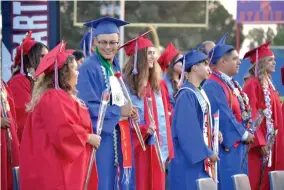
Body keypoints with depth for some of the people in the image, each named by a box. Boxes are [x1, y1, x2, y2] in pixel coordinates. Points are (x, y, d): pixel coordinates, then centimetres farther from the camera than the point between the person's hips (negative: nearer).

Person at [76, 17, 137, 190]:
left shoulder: (116, 67, 13)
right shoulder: (88, 68, -13)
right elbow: (86, 107, -19)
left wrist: (129, 111, -1)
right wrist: (118, 111, -16)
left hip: (119, 136, 8)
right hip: (100, 137, -8)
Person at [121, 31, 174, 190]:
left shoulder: (158, 85, 12)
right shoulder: (126, 84, -9)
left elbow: (164, 119, 13)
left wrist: (167, 150, 8)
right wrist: (144, 129, -24)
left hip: (157, 149, 6)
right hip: (136, 149, -6)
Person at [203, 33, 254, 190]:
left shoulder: (231, 83, 14)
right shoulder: (213, 86, -17)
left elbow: (243, 111, 16)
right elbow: (223, 115, -21)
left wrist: (247, 132, 0)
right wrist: (244, 134, -11)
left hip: (238, 145, 10)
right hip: (226, 146, -10)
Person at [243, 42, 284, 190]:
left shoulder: (268, 84, 15)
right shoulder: (253, 84, -12)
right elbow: (252, 116, -18)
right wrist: (261, 143, -23)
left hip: (271, 139, 9)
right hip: (260, 140, -9)